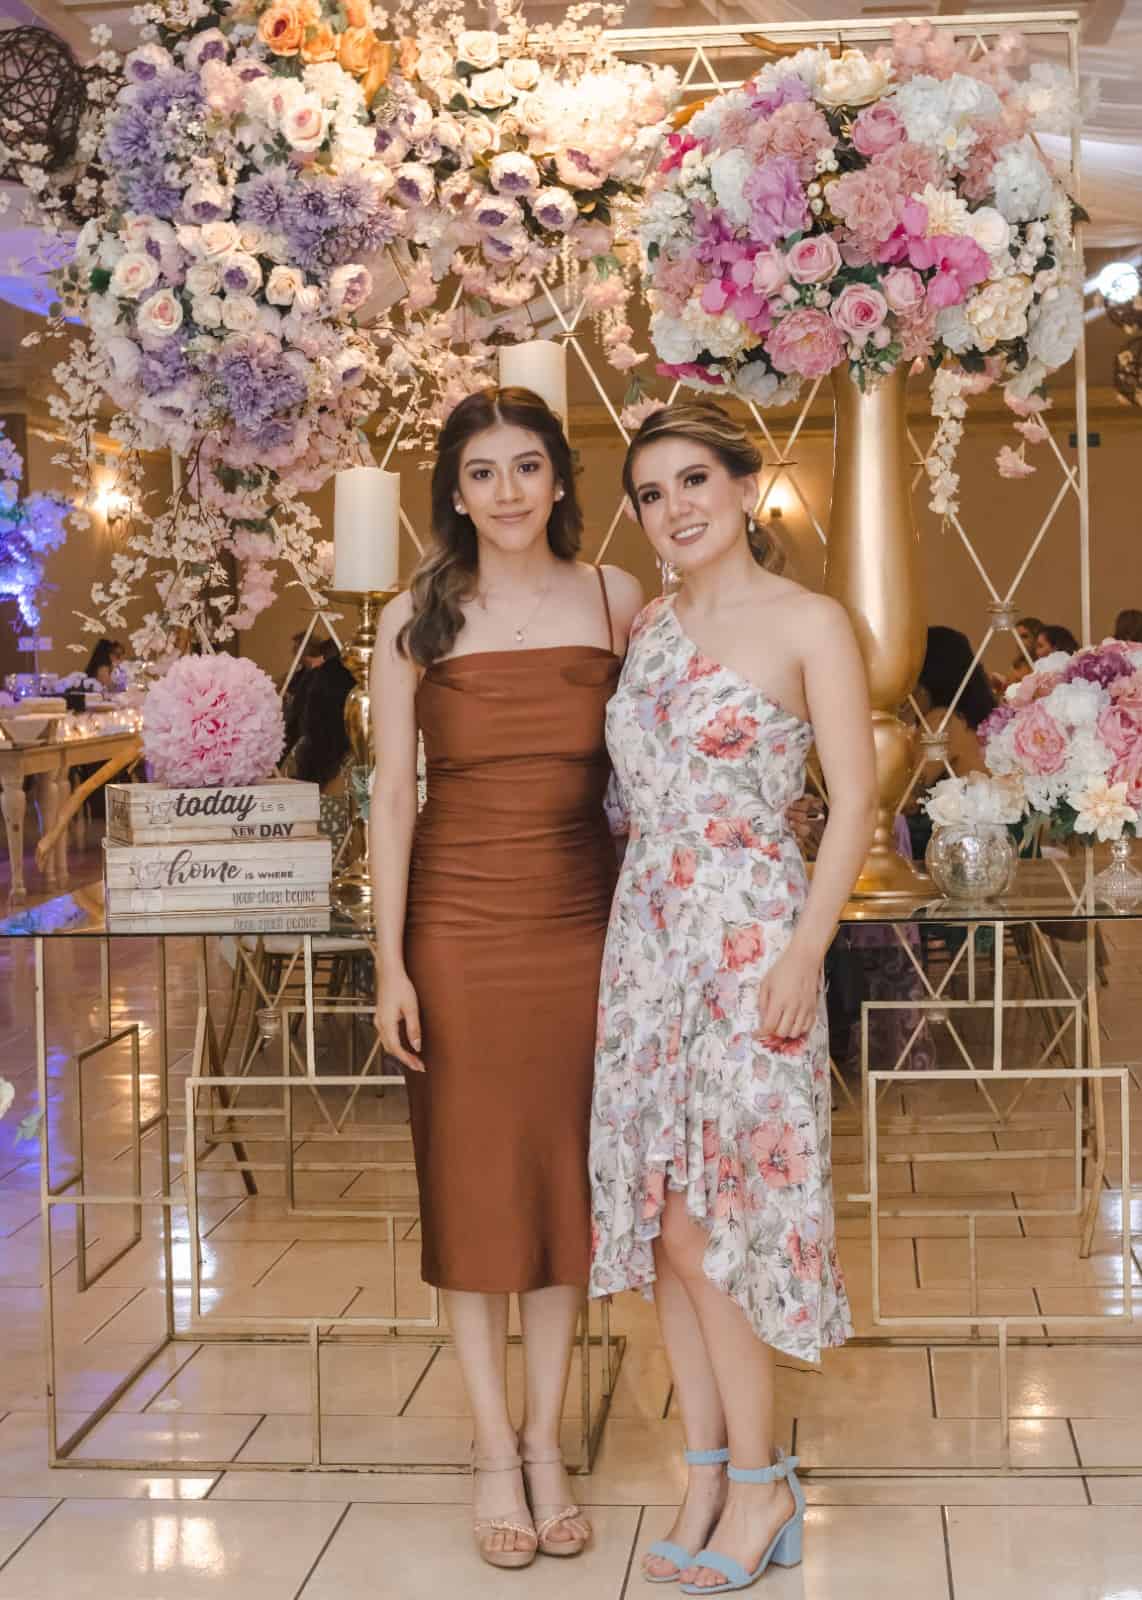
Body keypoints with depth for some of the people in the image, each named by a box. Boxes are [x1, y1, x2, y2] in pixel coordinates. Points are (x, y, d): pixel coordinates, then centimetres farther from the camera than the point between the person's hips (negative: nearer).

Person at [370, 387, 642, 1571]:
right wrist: (389, 965, -7)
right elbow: (392, 793, -2)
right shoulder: (416, 620, 0)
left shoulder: (614, 600, 4)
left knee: (565, 1174, 8)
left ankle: (546, 1441, 21)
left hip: (581, 924, 2)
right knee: (471, 1184, 5)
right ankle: (495, 1453, 16)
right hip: (458, 928, -1)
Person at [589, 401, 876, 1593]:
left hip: (749, 940, -6)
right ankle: (709, 1472, 17)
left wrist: (805, 953, -16)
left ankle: (759, 1484, 9)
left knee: (717, 1210, -5)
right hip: (646, 936, 6)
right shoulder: (647, 629, 12)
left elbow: (854, 804, -8)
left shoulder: (808, 624, -5)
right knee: (663, 1212, 6)